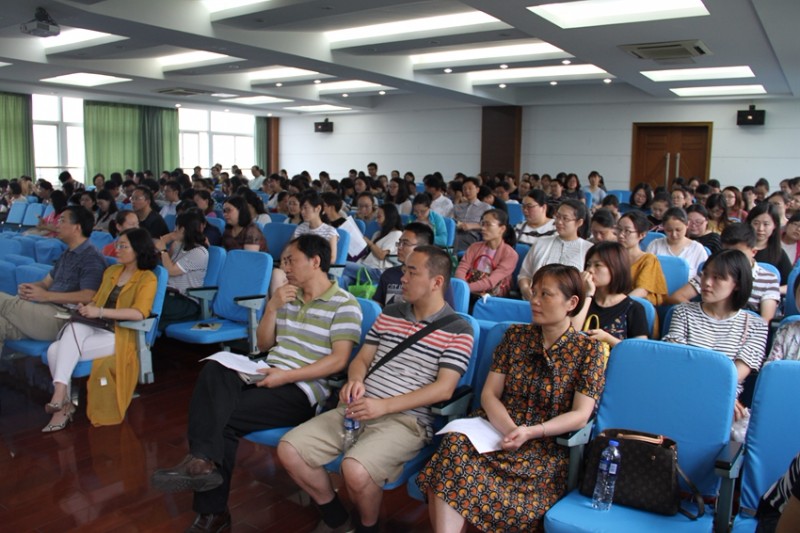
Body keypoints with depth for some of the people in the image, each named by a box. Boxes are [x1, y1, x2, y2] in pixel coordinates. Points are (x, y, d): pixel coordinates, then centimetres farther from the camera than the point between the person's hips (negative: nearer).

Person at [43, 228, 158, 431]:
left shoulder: (147, 279, -3)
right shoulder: (111, 271, 19)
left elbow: (139, 313, -17)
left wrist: (100, 312, -22)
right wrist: (86, 308, 0)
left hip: (119, 335, -6)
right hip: (95, 327, 6)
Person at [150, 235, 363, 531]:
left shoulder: (344, 304, -7)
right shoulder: (287, 297, 16)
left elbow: (338, 360, -15)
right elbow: (264, 345, 17)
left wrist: (286, 376, -20)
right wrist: (272, 308, 0)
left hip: (303, 389, -7)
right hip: (269, 375, 7)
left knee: (222, 418, -20)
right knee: (215, 369, -24)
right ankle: (203, 459, -27)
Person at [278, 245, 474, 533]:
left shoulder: (458, 331, -4)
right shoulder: (388, 314, 14)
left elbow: (443, 389, -12)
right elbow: (361, 359, 16)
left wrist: (384, 405, -20)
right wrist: (355, 380, -10)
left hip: (407, 419, -6)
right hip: (359, 409, 6)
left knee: (355, 470, -33)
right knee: (289, 449, -10)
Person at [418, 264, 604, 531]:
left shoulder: (588, 349, 1)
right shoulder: (515, 335, 10)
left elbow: (580, 415, -5)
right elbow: (489, 394, 5)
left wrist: (530, 432, -20)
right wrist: (510, 429, -16)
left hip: (546, 446, -3)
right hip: (498, 430, 3)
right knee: (456, 444, -32)